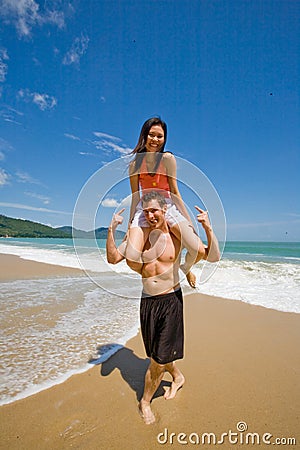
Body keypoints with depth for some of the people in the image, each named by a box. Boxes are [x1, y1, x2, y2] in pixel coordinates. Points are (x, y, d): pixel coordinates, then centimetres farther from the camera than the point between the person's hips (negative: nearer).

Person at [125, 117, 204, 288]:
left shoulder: (168, 158, 0)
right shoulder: (135, 163, 5)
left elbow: (175, 192, -1)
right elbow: (135, 196, 7)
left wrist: (189, 221, -3)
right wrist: (130, 225, 8)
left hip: (168, 206, 0)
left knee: (198, 250, -17)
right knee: (132, 257, -22)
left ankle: (185, 269, 21)